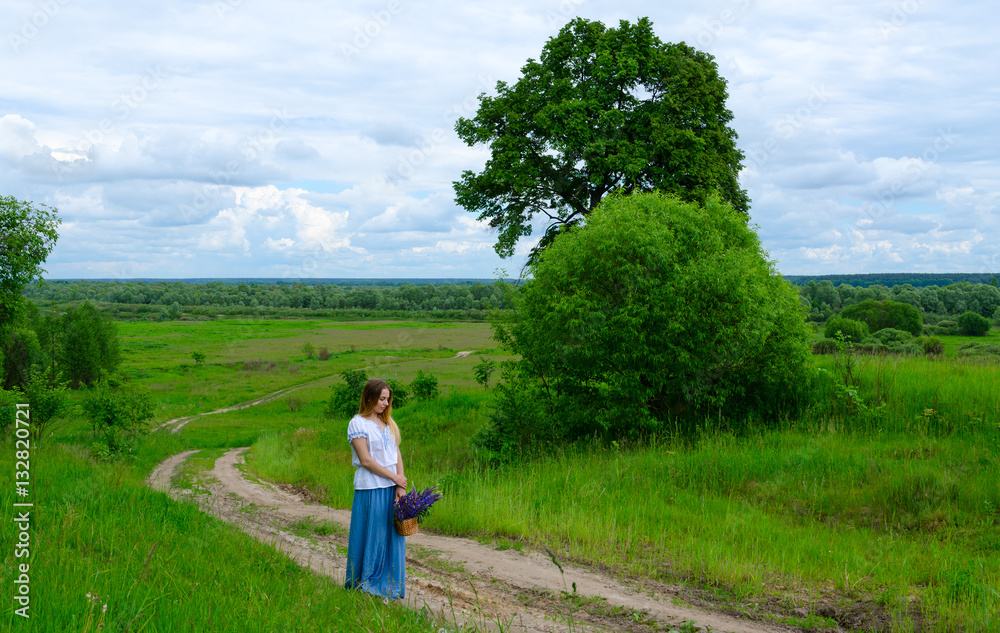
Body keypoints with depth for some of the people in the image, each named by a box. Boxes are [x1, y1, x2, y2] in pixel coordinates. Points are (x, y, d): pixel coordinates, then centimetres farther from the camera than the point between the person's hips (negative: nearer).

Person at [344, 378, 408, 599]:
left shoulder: (389, 423, 14)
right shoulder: (357, 424, -6)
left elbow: (397, 454, 9)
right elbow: (366, 460, -11)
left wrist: (400, 487, -3)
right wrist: (394, 477, -9)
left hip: (391, 489, 6)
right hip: (370, 489, -6)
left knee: (392, 537, 7)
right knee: (370, 538, -1)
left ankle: (388, 586, 17)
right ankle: (365, 587, 11)